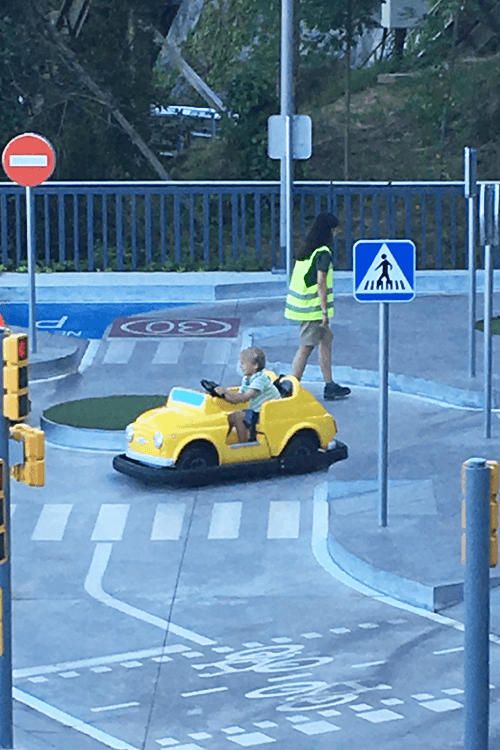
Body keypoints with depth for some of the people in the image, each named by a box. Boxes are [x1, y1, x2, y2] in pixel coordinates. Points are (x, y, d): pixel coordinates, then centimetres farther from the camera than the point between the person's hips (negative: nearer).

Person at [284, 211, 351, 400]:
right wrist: (325, 311, -18)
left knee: (326, 338, 17)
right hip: (313, 308, -9)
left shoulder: (306, 250, 12)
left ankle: (330, 387, 21)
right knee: (307, 346, -5)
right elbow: (321, 283, -20)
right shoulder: (323, 253, -15)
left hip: (303, 304, 9)